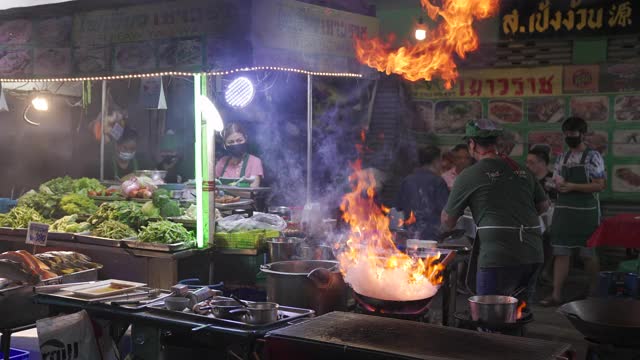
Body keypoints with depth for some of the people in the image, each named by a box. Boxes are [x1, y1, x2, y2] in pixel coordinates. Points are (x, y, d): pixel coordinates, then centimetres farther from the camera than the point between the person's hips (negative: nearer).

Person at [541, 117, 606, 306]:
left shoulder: (592, 156, -6)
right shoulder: (562, 158, 11)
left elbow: (600, 185, -11)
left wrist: (572, 186, -18)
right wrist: (559, 185, -6)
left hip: (586, 212, -5)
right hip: (563, 210, 5)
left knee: (588, 254, 5)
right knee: (561, 253, 2)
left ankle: (595, 293, 21)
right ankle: (556, 294, 2)